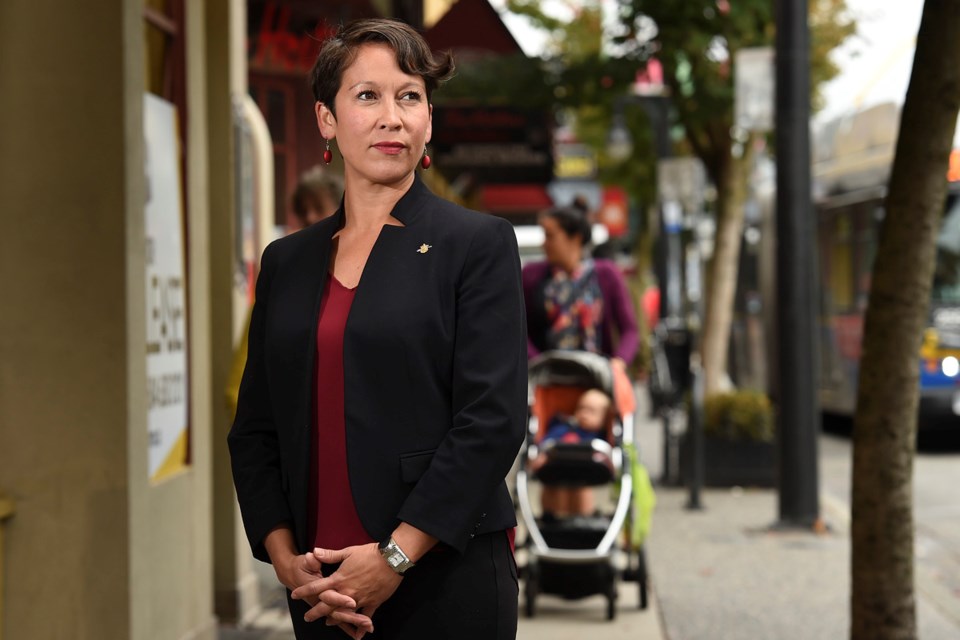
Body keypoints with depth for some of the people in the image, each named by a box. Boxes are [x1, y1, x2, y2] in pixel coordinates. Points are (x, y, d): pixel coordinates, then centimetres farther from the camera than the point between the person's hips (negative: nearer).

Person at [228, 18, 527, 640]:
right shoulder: (287, 262, 11)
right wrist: (286, 559, -4)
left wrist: (395, 557, -14)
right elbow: (254, 431, 10)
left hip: (446, 582, -4)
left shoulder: (479, 244, -2)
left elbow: (494, 418, -10)